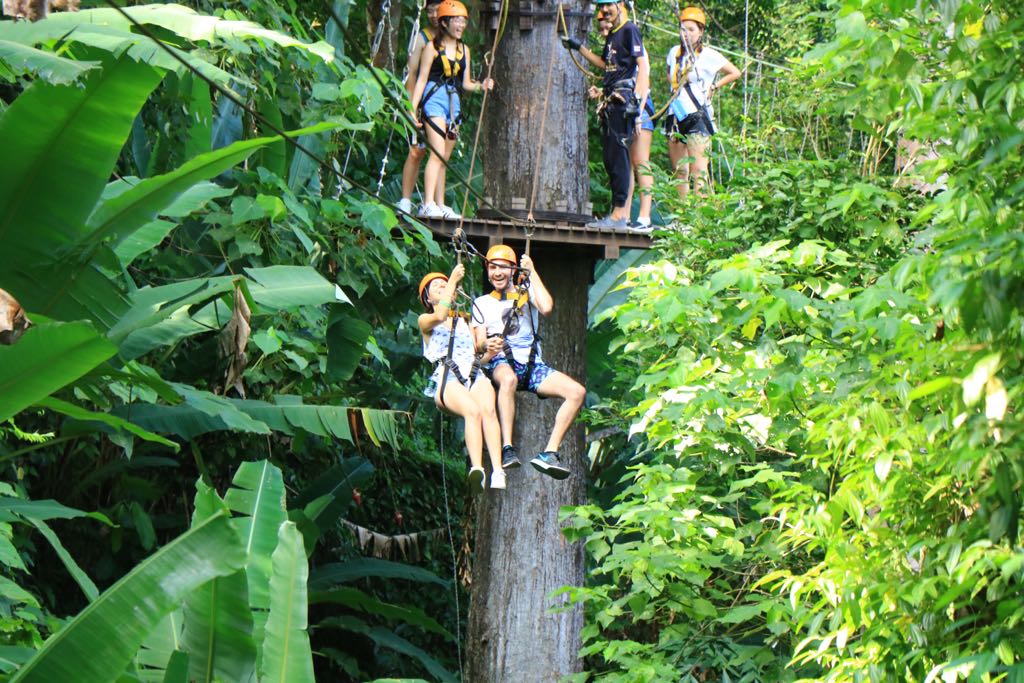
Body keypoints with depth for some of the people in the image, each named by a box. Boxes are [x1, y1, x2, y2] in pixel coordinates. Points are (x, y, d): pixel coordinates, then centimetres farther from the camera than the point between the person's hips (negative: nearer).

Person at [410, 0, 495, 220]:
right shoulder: (433, 47, -2)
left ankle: (440, 206, 8)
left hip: (453, 102, 6)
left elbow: (465, 83, 16)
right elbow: (422, 79, -3)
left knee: (444, 159, 7)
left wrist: (481, 86, -4)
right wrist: (413, 108, -9)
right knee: (437, 153, -18)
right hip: (434, 99, -6)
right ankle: (428, 204, -24)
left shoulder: (464, 49, 15)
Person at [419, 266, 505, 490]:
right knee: (473, 411, -37)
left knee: (488, 410, -33)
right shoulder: (425, 321, 20)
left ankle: (498, 472, -48)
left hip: (475, 376, 3)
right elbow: (440, 316, -5)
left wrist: (490, 353, 4)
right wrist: (454, 279, -2)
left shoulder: (466, 322, 34)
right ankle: (477, 469, -52)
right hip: (446, 379, -3)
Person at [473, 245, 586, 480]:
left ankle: (549, 453, -26)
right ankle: (507, 449, -46)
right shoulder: (482, 304, 15)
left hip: (532, 364, 2)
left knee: (577, 392, -22)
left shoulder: (526, 292, 15)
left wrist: (532, 273, -2)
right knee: (509, 379, -42)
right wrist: (486, 345, -22)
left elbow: (546, 308, -10)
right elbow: (478, 345, 3)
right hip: (500, 363, -2)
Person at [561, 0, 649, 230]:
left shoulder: (630, 30, -6)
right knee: (611, 157, 8)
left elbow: (643, 64, -13)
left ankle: (619, 214, -13)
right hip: (611, 100, 9)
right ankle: (621, 213, 12)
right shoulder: (612, 34, 20)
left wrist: (637, 96, -22)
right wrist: (579, 47, 32)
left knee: (618, 155, -12)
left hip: (624, 98, -9)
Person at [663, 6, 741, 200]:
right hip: (675, 116, 6)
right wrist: (675, 90, 14)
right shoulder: (674, 52, 11)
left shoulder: (708, 55, -5)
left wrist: (713, 87, -1)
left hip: (697, 116, -6)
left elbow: (735, 73, 2)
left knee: (698, 169, -15)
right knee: (679, 171, 7)